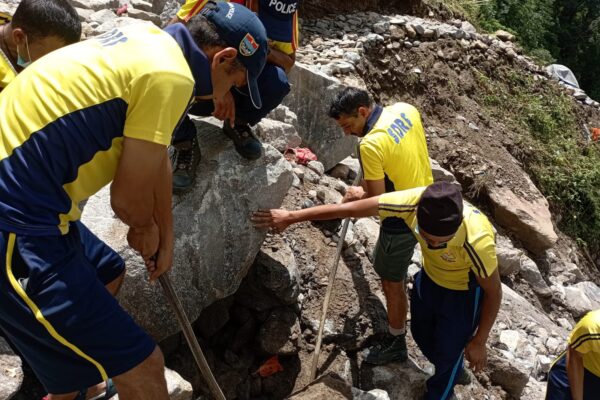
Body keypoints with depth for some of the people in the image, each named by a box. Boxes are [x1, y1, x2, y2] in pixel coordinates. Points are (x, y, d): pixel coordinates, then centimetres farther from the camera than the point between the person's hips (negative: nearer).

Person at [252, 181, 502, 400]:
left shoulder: (477, 242, -44)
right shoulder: (413, 202, -37)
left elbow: (494, 293, -23)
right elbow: (348, 209, -25)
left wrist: (479, 342, -11)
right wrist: (291, 217, -16)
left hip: (464, 290, -4)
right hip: (430, 275, 5)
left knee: (448, 351, 10)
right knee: (422, 333, 24)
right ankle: (450, 372, 55)